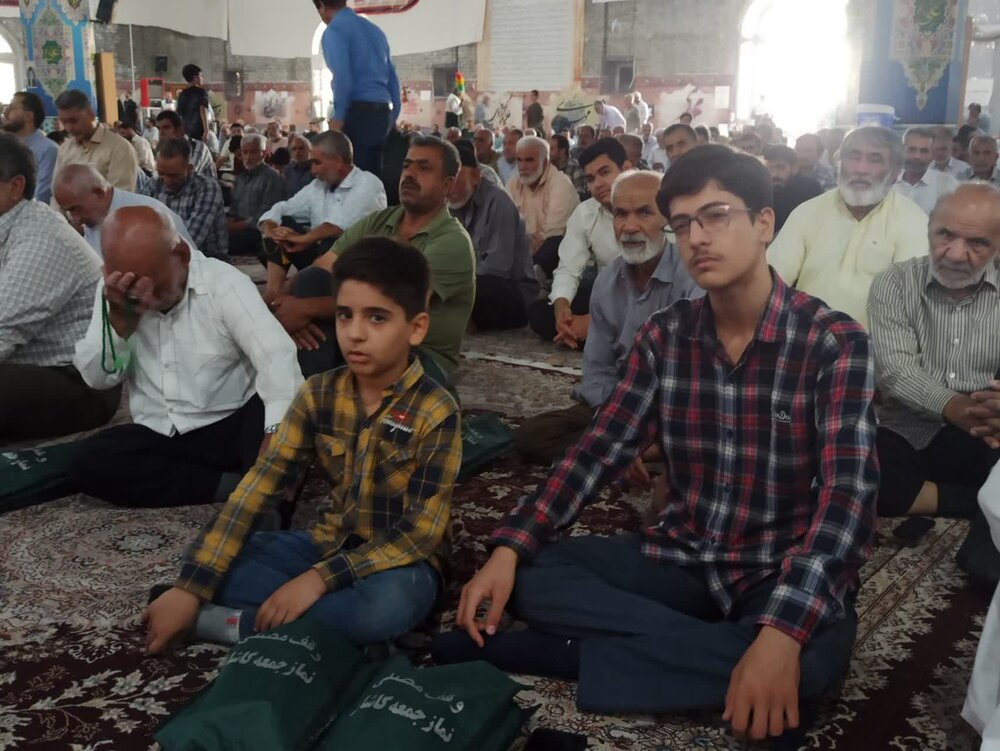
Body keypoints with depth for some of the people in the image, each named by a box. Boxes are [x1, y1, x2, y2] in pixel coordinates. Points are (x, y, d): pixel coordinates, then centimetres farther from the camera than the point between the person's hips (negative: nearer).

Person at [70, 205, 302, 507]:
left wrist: (278, 434, -45)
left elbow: (278, 357, -28)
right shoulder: (113, 293, 0)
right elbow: (97, 378, -1)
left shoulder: (224, 283, -14)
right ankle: (233, 486, -22)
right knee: (87, 462, -25)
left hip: (231, 427, -5)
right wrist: (119, 317, -20)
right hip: (159, 437, 5)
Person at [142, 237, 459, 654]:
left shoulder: (436, 413, -19)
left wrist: (319, 579, -29)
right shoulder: (318, 394, -6)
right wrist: (190, 587, -17)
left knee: (387, 605, -39)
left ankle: (247, 623, -20)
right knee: (207, 559, -11)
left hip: (400, 563, -4)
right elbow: (257, 487, -10)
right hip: (329, 542, 4)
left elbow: (420, 533, -22)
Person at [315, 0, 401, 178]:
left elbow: (342, 76, -16)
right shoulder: (374, 29, 21)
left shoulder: (334, 30, -2)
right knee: (373, 173, 10)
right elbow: (392, 77, 19)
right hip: (382, 111, 8)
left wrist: (337, 117, -15)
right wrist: (392, 116, 20)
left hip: (358, 111, -8)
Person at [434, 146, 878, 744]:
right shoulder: (664, 337, 0)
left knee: (813, 654, -37)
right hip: (679, 558, 4)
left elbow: (848, 498, -23)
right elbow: (600, 450, -1)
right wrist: (509, 548, -16)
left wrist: (783, 633, -38)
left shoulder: (836, 343, -14)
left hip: (783, 575, -3)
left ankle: (555, 652, -26)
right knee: (529, 576, -15)